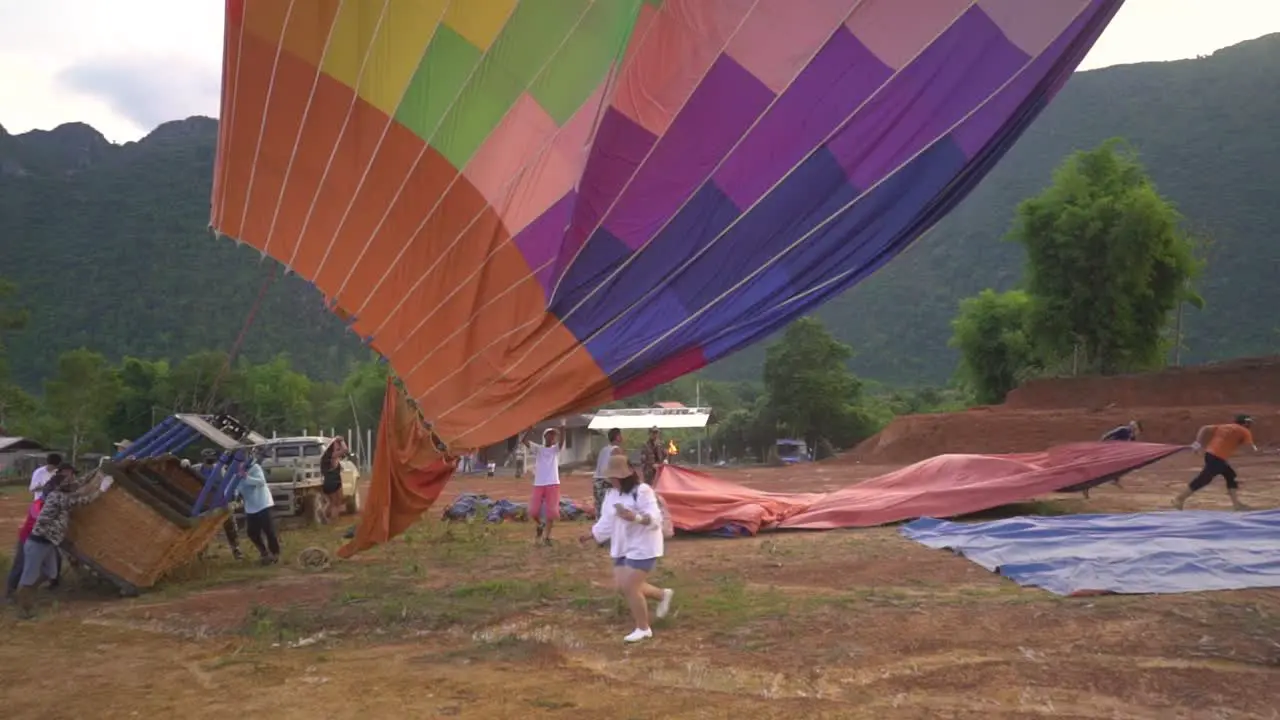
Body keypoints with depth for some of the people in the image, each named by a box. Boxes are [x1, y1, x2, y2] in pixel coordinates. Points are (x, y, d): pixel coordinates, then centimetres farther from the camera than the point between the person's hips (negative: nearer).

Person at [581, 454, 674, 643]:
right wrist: (589, 536, 17)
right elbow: (606, 522, 16)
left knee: (630, 587, -11)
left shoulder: (642, 491, -18)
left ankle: (643, 629, 9)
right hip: (622, 547, 9)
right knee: (621, 586, 8)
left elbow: (655, 518, -25)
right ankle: (663, 595, 29)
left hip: (642, 547, -9)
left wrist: (635, 517, -40)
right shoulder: (611, 494, 7)